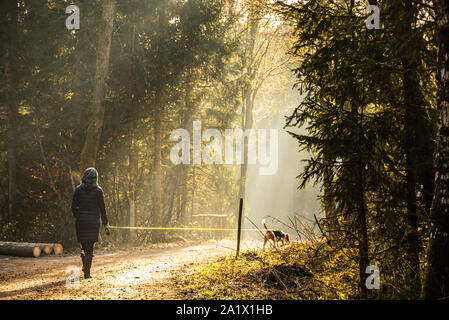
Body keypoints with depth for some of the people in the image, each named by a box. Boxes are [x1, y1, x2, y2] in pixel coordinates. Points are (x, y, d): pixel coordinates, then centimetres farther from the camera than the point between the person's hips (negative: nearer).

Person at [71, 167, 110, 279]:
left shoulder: (78, 189, 0)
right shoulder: (98, 190, -5)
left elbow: (73, 207, 1)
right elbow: (102, 208, -2)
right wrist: (105, 224, 5)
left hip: (81, 221, 2)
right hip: (93, 221, -2)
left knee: (83, 244, 18)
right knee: (90, 246, 1)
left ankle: (85, 266, 22)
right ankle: (87, 272, 0)